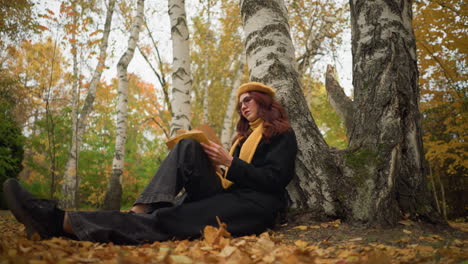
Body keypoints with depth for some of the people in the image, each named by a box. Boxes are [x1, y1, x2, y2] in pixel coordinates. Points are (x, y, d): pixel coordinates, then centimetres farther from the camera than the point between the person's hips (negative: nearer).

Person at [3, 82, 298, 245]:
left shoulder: (282, 135, 7)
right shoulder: (244, 136, 29)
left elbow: (274, 181, -8)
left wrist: (229, 163, -13)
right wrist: (214, 162, 1)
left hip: (255, 205, -6)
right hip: (224, 196, 7)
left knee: (168, 220, -30)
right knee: (188, 147, -15)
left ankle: (62, 222, -37)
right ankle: (141, 210, -33)